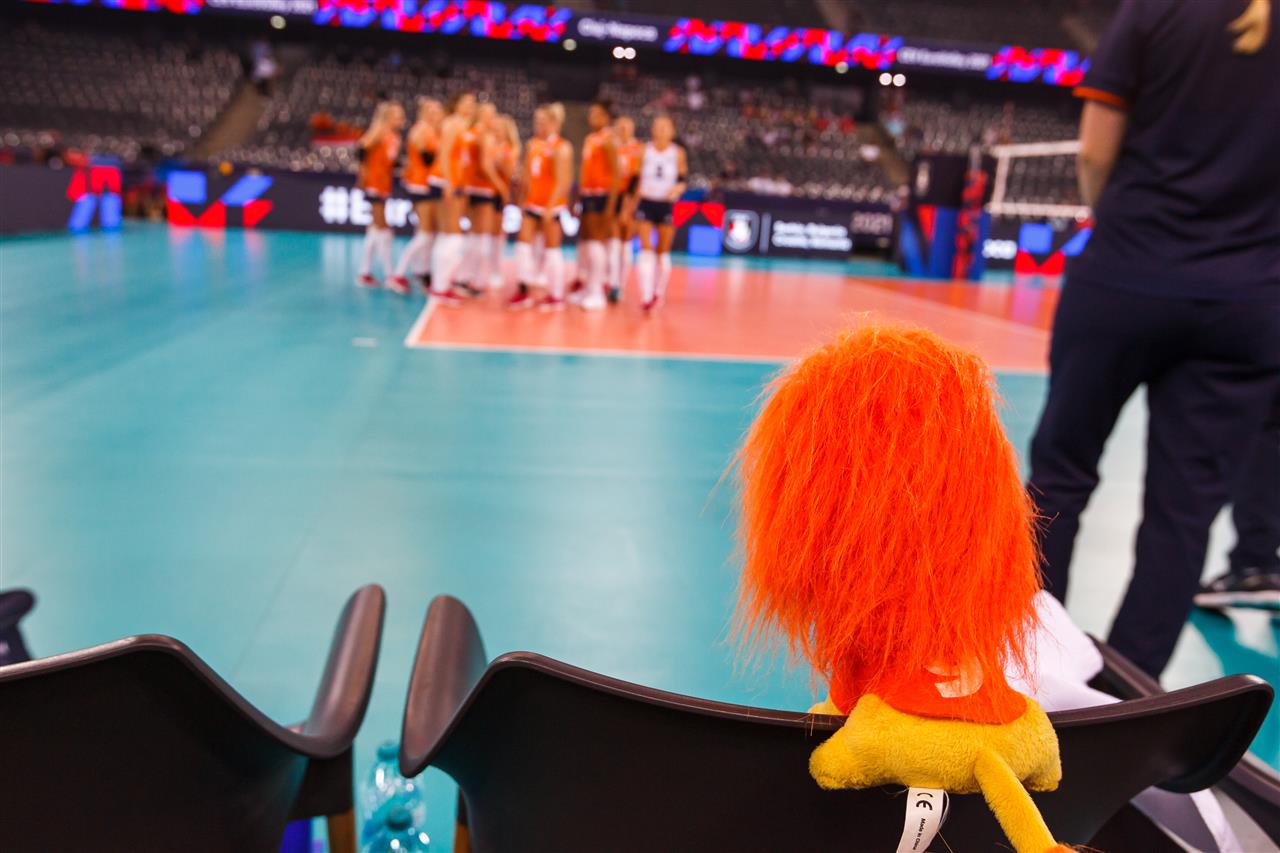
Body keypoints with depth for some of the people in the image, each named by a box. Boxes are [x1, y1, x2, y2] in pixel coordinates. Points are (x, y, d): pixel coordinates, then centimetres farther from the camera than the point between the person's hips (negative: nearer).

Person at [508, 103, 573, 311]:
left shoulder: (561, 148, -9)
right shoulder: (532, 145, 11)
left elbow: (563, 181, -16)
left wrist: (550, 206, -22)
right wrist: (523, 199, 14)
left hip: (551, 205, -6)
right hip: (531, 203, 7)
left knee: (552, 249, -1)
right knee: (524, 244, 2)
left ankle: (556, 296, 7)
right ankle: (524, 290, 8)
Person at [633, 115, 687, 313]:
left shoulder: (678, 153, 2)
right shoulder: (644, 151, 4)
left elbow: (684, 180, 4)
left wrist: (678, 188, -19)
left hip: (667, 205, 0)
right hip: (645, 203, 0)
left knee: (663, 252, 7)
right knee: (646, 250, -9)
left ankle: (659, 292, 24)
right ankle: (646, 296, -11)